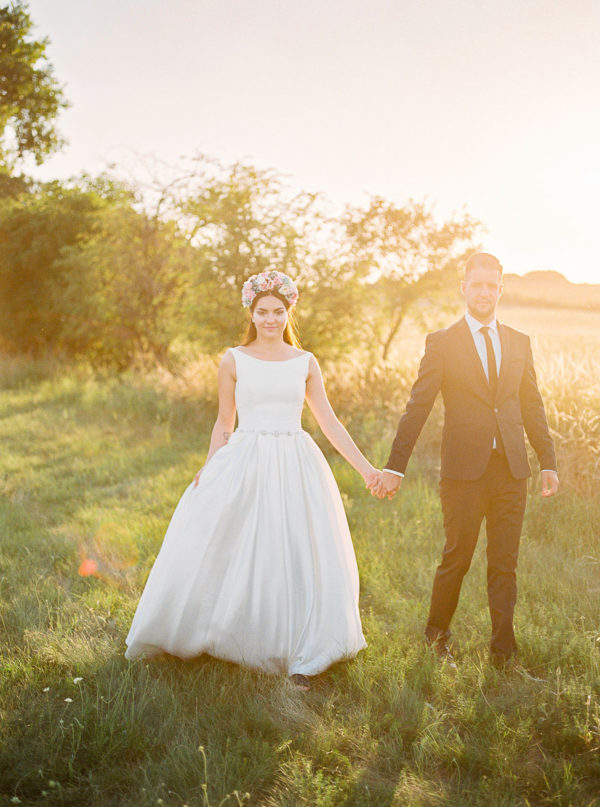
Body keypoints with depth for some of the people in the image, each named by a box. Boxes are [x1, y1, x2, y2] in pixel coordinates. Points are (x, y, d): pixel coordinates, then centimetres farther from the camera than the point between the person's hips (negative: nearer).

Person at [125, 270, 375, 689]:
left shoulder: (306, 363, 7)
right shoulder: (234, 361, 5)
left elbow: (330, 423, 8)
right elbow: (224, 424, 9)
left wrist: (367, 469, 4)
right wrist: (207, 470, -2)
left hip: (295, 468, 1)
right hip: (244, 466, -1)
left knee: (301, 555, 0)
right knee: (228, 555, 2)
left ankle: (299, 656, 14)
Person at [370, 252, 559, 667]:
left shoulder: (519, 343, 12)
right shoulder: (443, 343, 0)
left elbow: (532, 406, 15)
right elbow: (418, 407, -3)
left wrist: (548, 461, 10)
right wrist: (395, 467, -8)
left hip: (511, 468, 3)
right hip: (465, 469, -3)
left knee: (505, 563, 7)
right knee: (457, 558, 4)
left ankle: (503, 649, 19)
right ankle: (437, 637, 26)